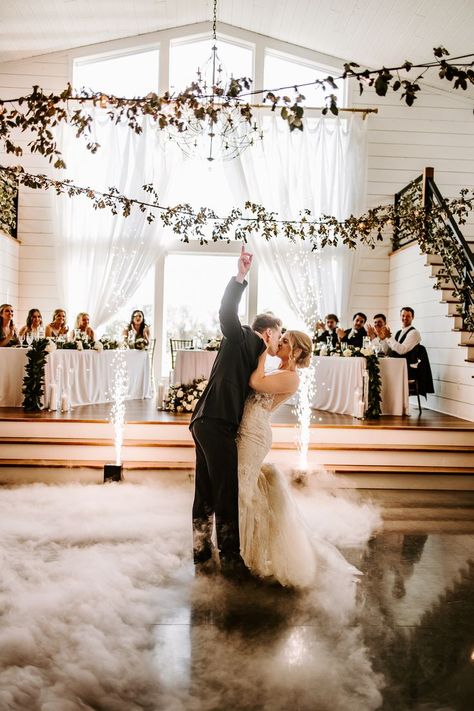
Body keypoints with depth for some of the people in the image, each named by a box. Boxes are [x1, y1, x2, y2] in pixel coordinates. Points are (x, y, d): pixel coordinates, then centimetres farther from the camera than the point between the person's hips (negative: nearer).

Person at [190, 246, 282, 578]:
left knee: (207, 494, 13)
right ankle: (231, 559, 8)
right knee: (227, 493, -2)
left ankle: (203, 557, 22)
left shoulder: (249, 351, 25)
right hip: (217, 424, -10)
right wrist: (240, 277, -24)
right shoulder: (242, 338, 1)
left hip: (207, 423, 10)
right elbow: (227, 313, -17)